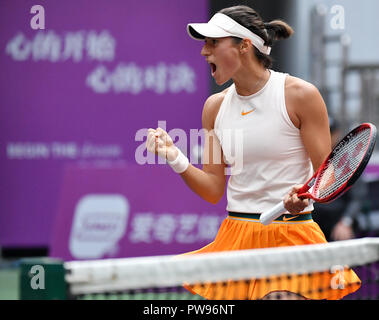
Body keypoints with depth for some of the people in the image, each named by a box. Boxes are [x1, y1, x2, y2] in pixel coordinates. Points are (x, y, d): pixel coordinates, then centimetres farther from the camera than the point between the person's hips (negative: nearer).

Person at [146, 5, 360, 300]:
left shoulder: (300, 95, -6)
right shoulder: (215, 106, 8)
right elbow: (213, 190, 8)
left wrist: (302, 197, -25)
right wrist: (176, 160, -8)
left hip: (291, 236, -4)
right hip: (234, 238, 4)